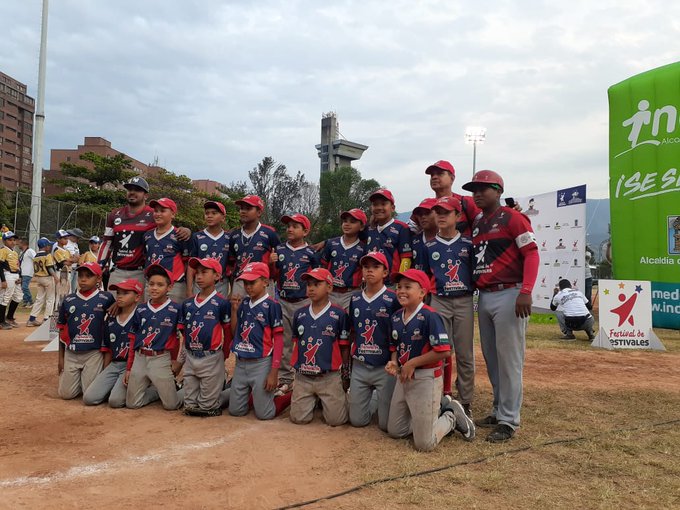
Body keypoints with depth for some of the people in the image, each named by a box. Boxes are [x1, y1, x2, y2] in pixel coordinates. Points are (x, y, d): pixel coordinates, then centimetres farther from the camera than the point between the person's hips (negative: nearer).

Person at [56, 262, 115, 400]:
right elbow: (62, 330, 9)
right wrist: (61, 357, 9)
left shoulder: (105, 299, -6)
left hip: (94, 353, -3)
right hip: (71, 353, 3)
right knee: (65, 393, 5)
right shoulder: (68, 300, 3)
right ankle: (79, 378, 34)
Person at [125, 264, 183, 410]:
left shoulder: (175, 309, -7)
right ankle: (158, 390, 32)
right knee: (131, 404, 9)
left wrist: (177, 360, -7)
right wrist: (128, 368, 11)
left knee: (170, 405, -5)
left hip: (162, 360, -4)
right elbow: (133, 340, 11)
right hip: (139, 359, 5)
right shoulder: (140, 310, 7)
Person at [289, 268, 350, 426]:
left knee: (335, 420, -5)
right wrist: (296, 366, 15)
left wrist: (346, 376, 0)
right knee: (298, 418, 2)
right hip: (303, 377, 4)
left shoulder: (339, 314, -7)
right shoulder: (300, 314, 4)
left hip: (330, 377, -3)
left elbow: (344, 347, -2)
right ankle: (314, 400, 31)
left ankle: (340, 396, 26)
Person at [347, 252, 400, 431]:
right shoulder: (355, 298, 6)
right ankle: (376, 399, 37)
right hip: (359, 367, 5)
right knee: (357, 420, 10)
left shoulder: (392, 299, -10)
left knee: (386, 424, -1)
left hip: (385, 367, -4)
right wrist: (353, 353, 9)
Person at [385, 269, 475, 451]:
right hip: (403, 378, 8)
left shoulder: (429, 316, -19)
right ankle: (438, 408, 29)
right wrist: (393, 362, -4)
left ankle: (452, 416, 22)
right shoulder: (396, 316, 4)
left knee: (424, 444, -4)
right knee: (394, 432, 17)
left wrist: (412, 363, -19)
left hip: (425, 379, -8)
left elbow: (444, 351, -24)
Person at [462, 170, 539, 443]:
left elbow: (531, 254, -12)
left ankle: (508, 420, 5)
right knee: (490, 359, 14)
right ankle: (498, 410, 27)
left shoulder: (512, 217, -5)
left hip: (508, 295, -8)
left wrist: (526, 292, -22)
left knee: (508, 360, -3)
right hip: (484, 297, 8)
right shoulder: (476, 224, 17)